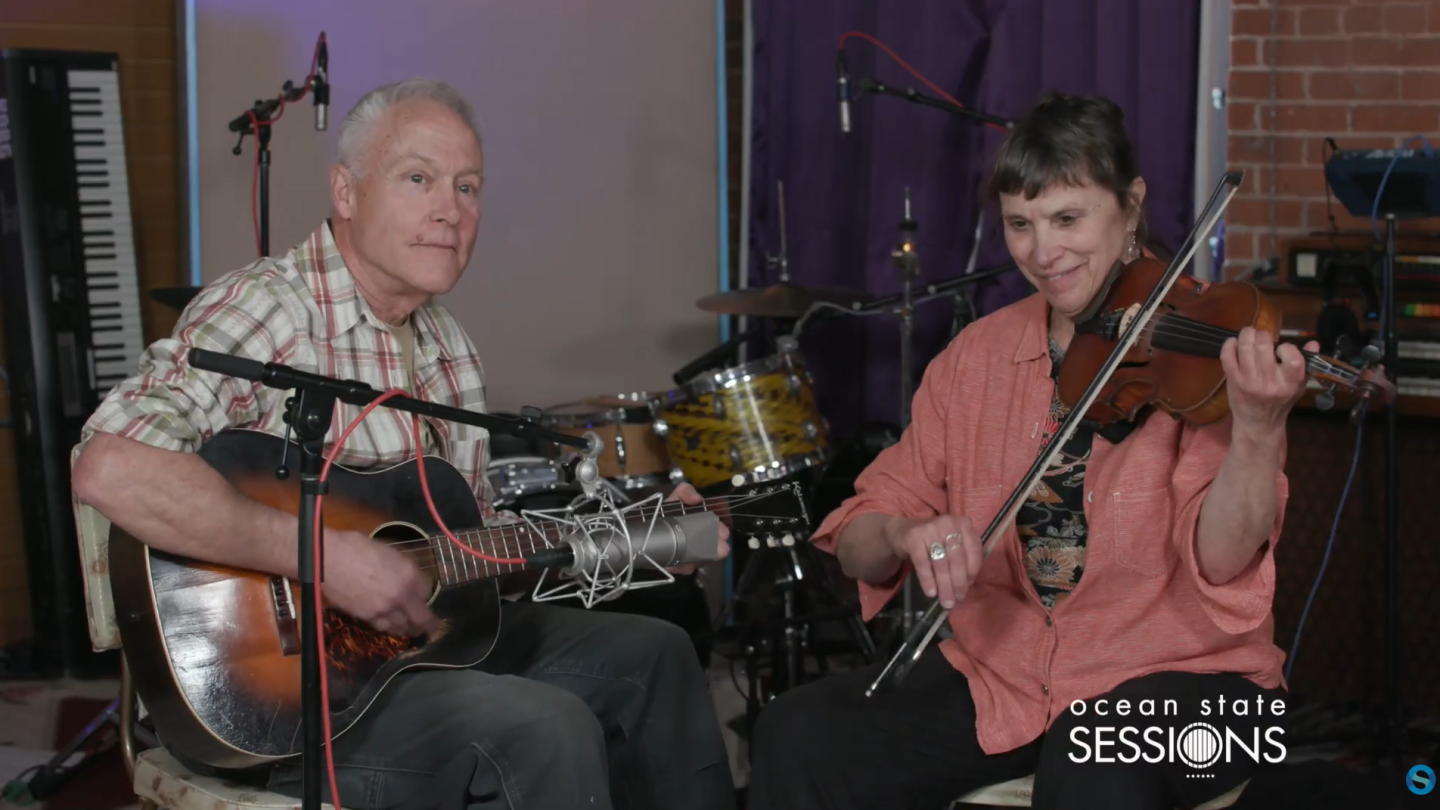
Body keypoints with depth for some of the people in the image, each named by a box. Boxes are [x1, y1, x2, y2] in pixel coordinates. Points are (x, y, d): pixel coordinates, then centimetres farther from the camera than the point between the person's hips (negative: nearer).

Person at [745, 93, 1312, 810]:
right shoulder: (977, 355, 5)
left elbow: (1220, 560, -18)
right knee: (796, 737, -17)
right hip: (996, 671, 4)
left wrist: (1258, 429, -35)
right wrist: (906, 536, -20)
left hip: (1177, 673, -4)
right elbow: (858, 548, 3)